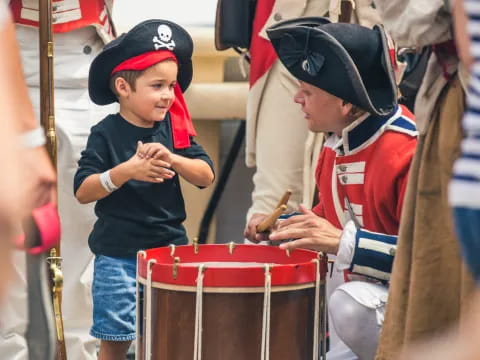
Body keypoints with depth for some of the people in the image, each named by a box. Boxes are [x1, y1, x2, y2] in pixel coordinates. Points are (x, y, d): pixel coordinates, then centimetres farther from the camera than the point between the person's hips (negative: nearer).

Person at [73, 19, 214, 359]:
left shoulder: (174, 129, 3)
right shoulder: (106, 134, -9)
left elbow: (207, 176, -3)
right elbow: (82, 192, -13)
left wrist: (172, 159, -21)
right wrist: (125, 171, -28)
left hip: (170, 249, 4)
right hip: (119, 256, -4)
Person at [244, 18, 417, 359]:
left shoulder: (411, 151, -24)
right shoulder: (337, 143, 4)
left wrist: (344, 242, -34)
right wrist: (283, 227, 2)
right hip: (370, 287, 9)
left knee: (351, 305, -35)